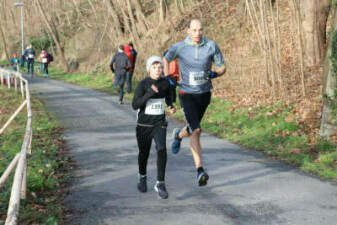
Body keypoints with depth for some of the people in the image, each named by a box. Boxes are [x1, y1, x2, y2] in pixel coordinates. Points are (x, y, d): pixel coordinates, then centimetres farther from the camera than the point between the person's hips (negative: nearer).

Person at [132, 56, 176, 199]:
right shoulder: (143, 84, -12)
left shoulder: (165, 83, -3)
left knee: (161, 149, -21)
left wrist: (171, 106, -3)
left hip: (159, 124, 1)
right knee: (144, 153, 14)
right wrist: (149, 94, -31)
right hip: (143, 124, -1)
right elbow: (135, 105, -18)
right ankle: (142, 176, 44)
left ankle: (160, 184, -12)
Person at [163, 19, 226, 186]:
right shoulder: (180, 47, -9)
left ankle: (179, 135, 55)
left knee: (193, 129, 19)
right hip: (187, 95, -3)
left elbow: (222, 67, 3)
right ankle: (200, 170, -6)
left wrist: (214, 74, -19)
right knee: (196, 130, -17)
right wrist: (167, 79, -2)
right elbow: (166, 59, 12)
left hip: (204, 94, 3)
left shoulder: (211, 46, -6)